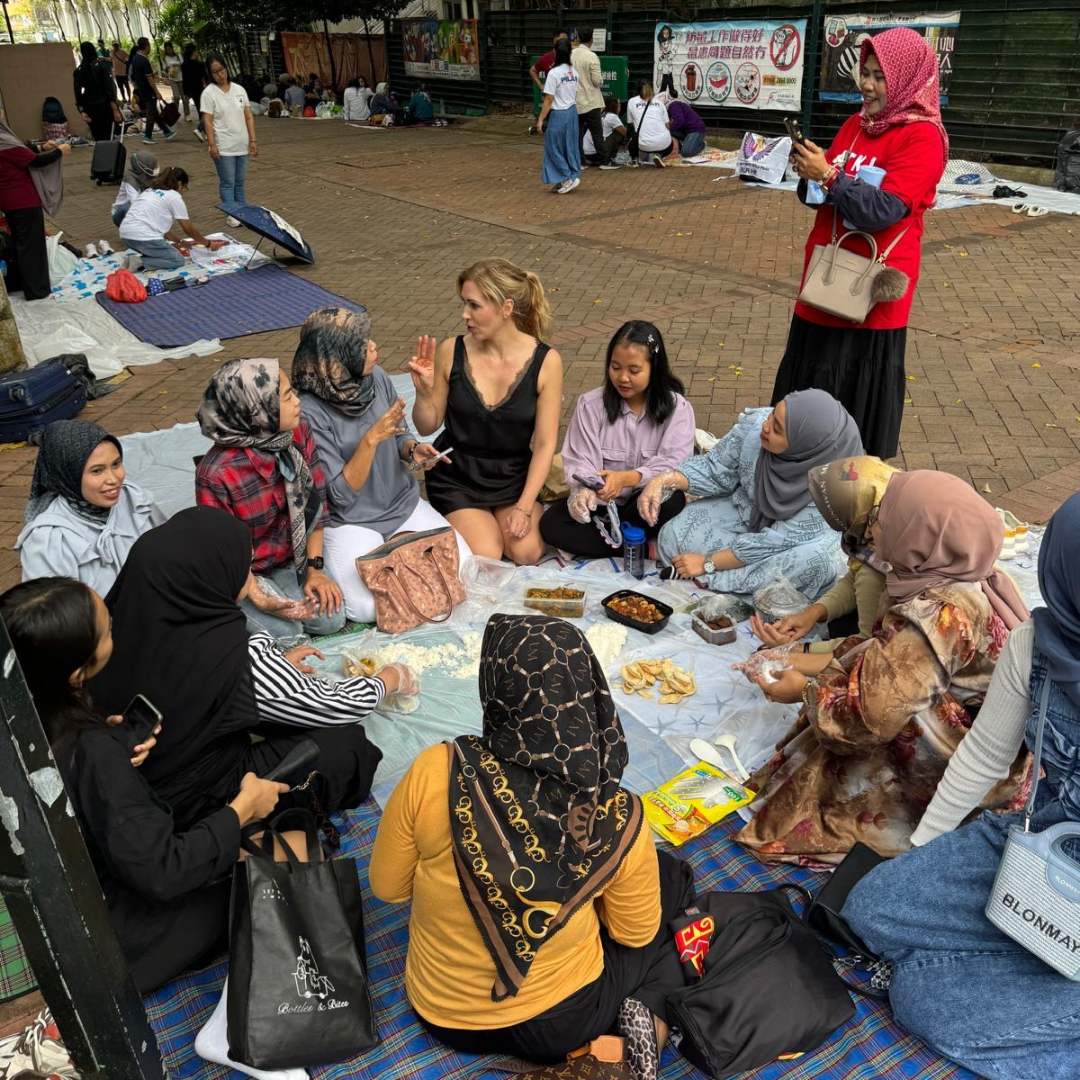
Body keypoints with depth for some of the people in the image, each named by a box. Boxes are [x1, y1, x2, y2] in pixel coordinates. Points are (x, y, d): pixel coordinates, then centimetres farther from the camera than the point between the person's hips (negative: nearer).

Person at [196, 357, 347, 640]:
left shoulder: (299, 431, -15)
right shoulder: (216, 473, -30)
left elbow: (315, 501, -4)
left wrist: (315, 568, -6)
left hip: (293, 557, 5)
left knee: (331, 618, -9)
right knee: (285, 630, -17)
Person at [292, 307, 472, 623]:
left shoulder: (376, 377, -7)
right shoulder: (308, 410, -22)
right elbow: (341, 495, -21)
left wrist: (413, 449, -13)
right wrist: (371, 439, -32)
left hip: (403, 504, 5)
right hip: (349, 521, -5)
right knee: (368, 607, -23)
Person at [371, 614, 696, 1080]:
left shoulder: (436, 773, -28)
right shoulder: (616, 819, -26)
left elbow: (387, 886, -10)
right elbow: (637, 934, -6)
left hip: (443, 1013, 2)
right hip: (557, 1021, -2)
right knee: (672, 882, 25)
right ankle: (646, 1017, 3)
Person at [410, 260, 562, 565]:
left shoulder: (545, 361, -13)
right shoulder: (451, 352, -12)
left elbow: (545, 444, -10)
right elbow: (427, 427, -1)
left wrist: (524, 506, -16)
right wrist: (424, 392, -22)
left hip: (514, 474, 1)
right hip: (456, 475, 0)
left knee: (527, 554, -18)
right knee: (485, 558, -19)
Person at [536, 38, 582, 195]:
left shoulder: (554, 73, -16)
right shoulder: (574, 72, 5)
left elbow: (549, 99, -16)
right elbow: (575, 96, 13)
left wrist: (541, 120, -11)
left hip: (559, 114, -7)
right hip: (572, 112, 7)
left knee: (554, 147, 3)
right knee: (570, 146, 12)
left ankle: (567, 178, -1)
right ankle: (573, 176, 16)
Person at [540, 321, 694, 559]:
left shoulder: (677, 408, -6)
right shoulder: (590, 405, -3)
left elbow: (673, 463, -16)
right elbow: (581, 461, -9)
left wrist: (626, 478, -34)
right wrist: (583, 491, -34)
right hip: (600, 502, 2)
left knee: (672, 500, -36)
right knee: (550, 524, -23)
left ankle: (602, 538, -13)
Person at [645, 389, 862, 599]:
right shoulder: (755, 424, -27)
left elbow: (781, 540, -29)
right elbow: (717, 470, -10)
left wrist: (708, 563, -26)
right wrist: (664, 481, -27)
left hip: (798, 535, -3)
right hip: (744, 509, 3)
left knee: (820, 558, -36)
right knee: (674, 537, -17)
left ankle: (714, 580, -19)